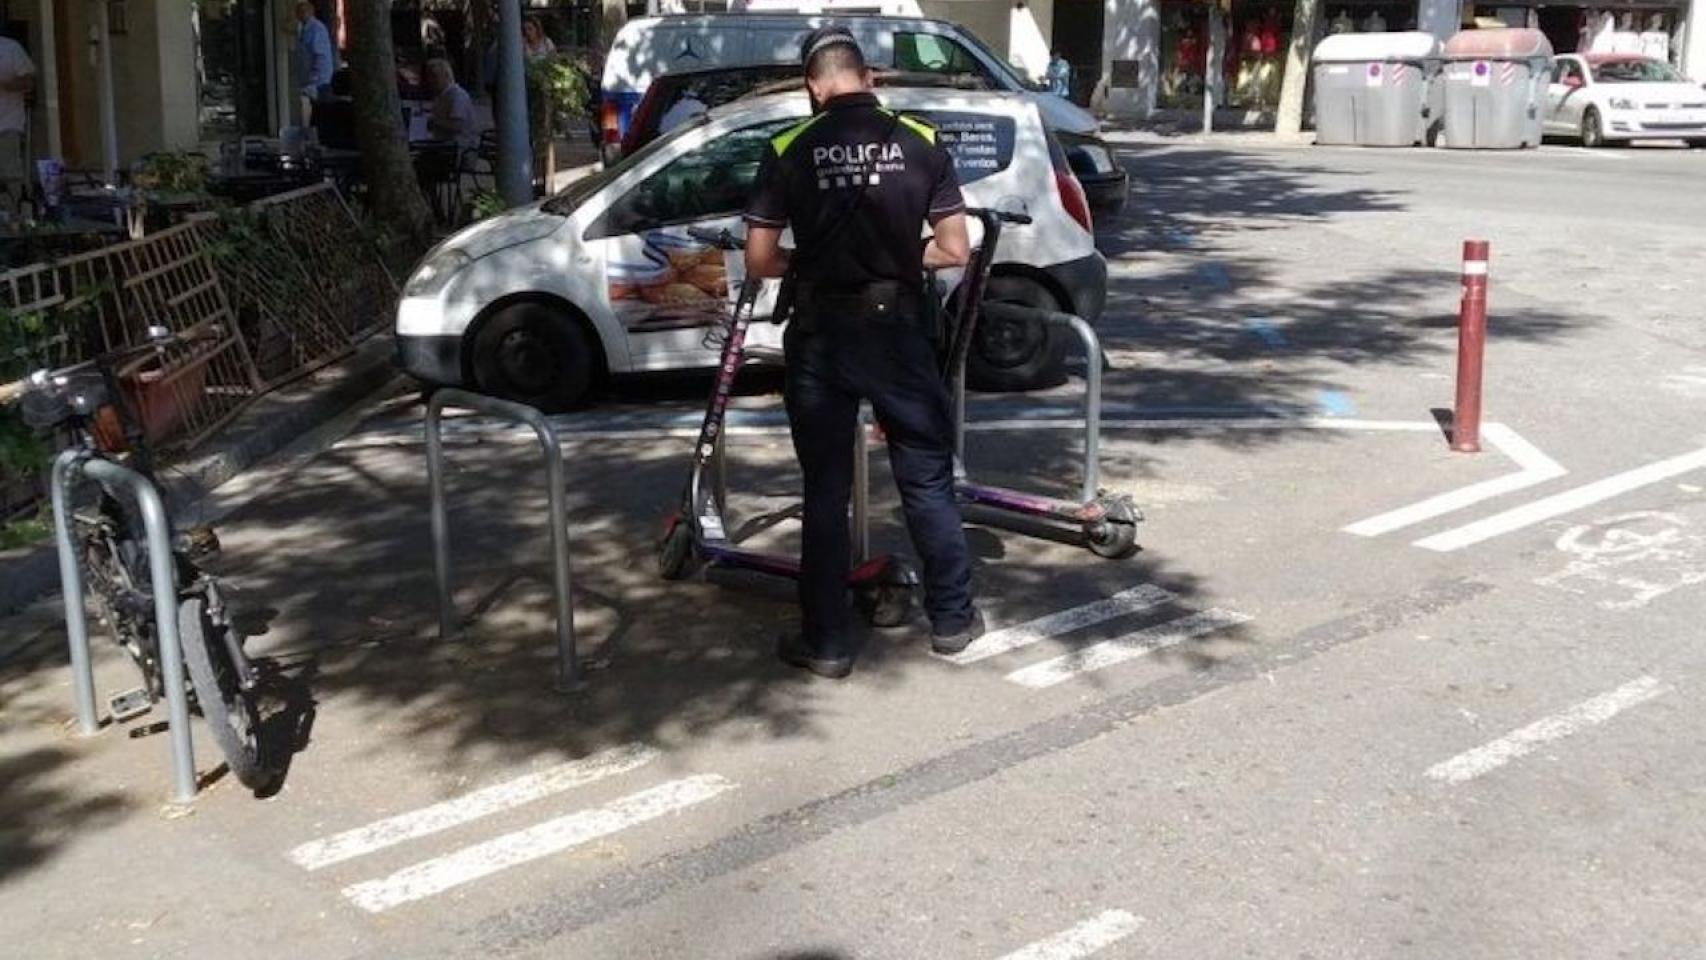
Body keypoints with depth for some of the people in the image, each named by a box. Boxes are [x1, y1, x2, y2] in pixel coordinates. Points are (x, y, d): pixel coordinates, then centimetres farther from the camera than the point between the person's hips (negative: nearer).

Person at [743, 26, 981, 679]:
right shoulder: (919, 142, -2)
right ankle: (952, 618, 24)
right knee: (928, 479, 14)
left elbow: (759, 261, -4)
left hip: (820, 337, 0)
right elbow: (954, 251, -1)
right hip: (897, 331, 0)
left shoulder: (789, 152, -4)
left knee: (825, 491, 9)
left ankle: (827, 642, 14)